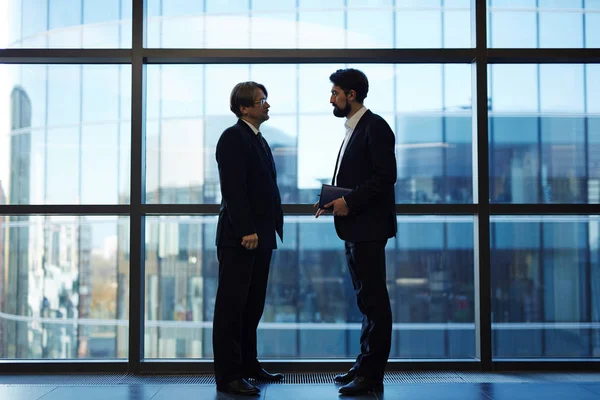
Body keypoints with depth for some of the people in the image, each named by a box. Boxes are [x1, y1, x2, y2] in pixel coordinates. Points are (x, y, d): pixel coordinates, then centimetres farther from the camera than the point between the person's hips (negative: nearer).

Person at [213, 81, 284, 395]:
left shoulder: (260, 141, 19)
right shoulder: (233, 137, -8)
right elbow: (233, 189, -17)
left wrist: (275, 227, 12)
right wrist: (246, 231, -22)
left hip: (261, 237, 9)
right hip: (239, 238, -9)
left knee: (253, 307, 15)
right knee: (231, 307, -4)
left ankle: (248, 365, 25)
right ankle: (228, 375, -1)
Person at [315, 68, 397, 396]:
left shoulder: (375, 127, -10)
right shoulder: (353, 129, 19)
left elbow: (385, 176, -18)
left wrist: (349, 202, -20)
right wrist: (333, 199, 6)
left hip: (368, 227, -10)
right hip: (354, 228, 10)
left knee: (373, 301, -5)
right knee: (366, 300, 14)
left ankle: (371, 375, -2)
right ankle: (365, 365, 22)